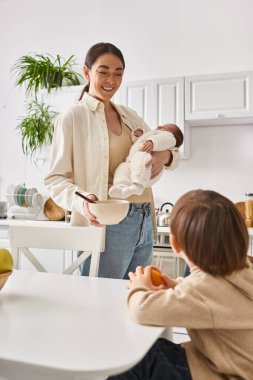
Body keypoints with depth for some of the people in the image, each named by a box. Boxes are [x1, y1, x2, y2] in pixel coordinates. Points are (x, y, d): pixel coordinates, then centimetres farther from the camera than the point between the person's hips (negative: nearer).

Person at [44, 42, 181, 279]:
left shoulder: (129, 115, 15)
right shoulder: (72, 117, -3)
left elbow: (174, 154, 18)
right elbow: (55, 178, -6)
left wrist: (165, 155, -6)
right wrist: (81, 202, -26)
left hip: (144, 222, 6)